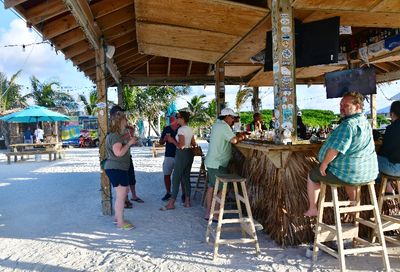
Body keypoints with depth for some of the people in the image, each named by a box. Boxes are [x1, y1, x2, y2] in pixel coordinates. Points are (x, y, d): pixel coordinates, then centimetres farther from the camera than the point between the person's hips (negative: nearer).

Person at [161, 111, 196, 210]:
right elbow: (193, 144, 16)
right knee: (186, 178, 13)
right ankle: (187, 202, 17)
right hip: (190, 153, 9)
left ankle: (171, 204, 1)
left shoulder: (181, 129, -15)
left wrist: (172, 140, -8)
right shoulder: (190, 129, 10)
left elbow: (180, 145, -21)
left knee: (176, 179, -3)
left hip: (182, 154, -9)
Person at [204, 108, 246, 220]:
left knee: (211, 187, 14)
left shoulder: (216, 124, 15)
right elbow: (233, 140, -23)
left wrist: (238, 136, 11)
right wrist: (240, 137, -4)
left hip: (211, 162, 10)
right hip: (218, 164, -10)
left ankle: (208, 212, 20)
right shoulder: (224, 126, -16)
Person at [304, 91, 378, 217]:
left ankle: (312, 209, 22)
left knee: (312, 175, 13)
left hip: (348, 172, -8)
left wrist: (324, 163, -13)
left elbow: (335, 148, -28)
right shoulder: (366, 122, 8)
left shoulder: (348, 124, -23)